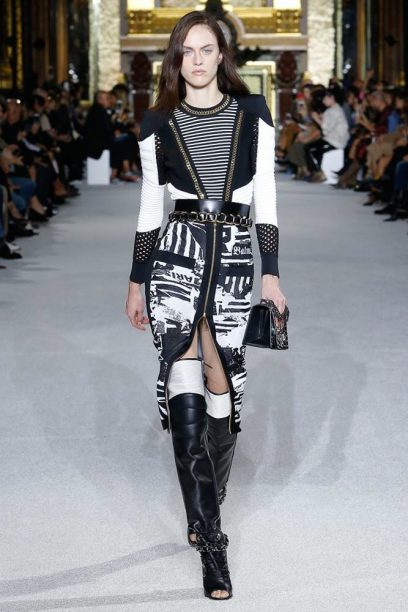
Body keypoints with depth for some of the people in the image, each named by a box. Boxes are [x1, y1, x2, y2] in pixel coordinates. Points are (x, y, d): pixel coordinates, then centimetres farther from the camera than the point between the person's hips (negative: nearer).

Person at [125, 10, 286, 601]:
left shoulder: (253, 113, 8)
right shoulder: (158, 124, 8)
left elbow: (265, 197, 7)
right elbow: (150, 205, 11)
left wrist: (271, 272, 2)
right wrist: (136, 281, 11)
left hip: (234, 258, 1)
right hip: (177, 253, -1)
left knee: (221, 387, 2)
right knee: (185, 387, -14)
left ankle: (203, 513, 21)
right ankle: (210, 536, -13)